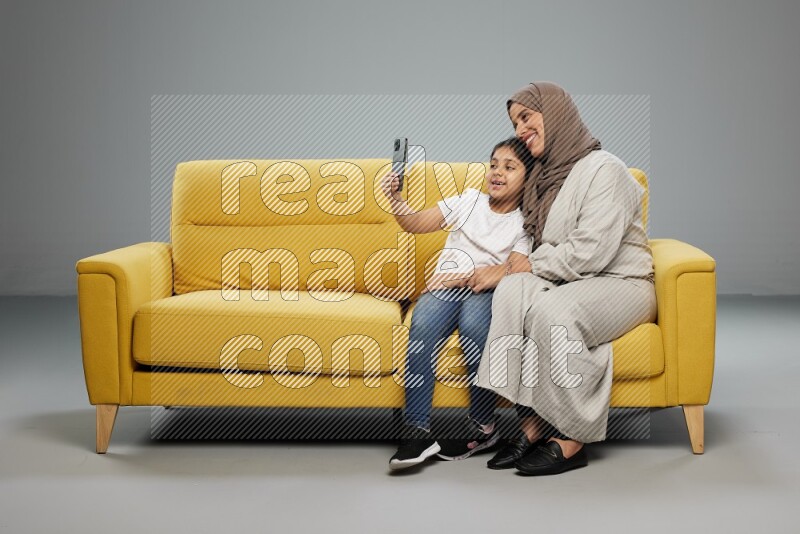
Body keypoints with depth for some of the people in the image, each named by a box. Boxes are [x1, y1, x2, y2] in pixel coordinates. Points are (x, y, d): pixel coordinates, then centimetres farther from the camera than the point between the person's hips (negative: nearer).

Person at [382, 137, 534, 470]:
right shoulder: (469, 201, 16)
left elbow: (515, 271, -8)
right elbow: (416, 224, 9)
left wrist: (463, 278, -19)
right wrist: (394, 199, -11)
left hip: (487, 293, -2)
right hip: (446, 286, 2)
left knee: (473, 322, -38)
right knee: (423, 324, -32)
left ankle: (483, 427, -24)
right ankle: (417, 432, -34)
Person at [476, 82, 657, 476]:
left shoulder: (603, 169, -11)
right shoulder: (545, 175, 16)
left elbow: (592, 251, -21)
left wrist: (535, 264, -9)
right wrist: (523, 268, -2)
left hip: (621, 283, -7)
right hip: (568, 282, 7)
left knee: (550, 309, -35)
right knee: (512, 289, -24)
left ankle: (571, 441, -27)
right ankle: (533, 424, -29)